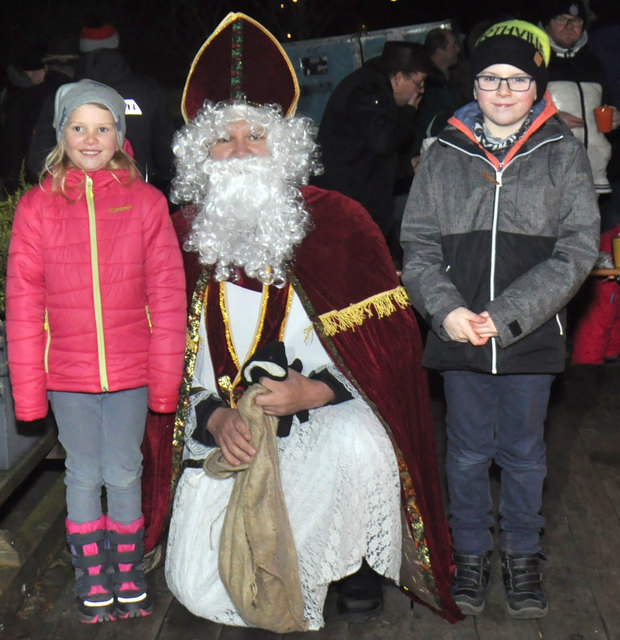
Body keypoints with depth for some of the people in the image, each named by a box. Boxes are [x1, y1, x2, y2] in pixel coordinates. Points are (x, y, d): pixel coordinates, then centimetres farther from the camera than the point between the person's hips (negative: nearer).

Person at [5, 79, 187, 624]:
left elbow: (168, 296, 0)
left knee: (123, 473, 10)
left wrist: (165, 378, -2)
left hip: (131, 369, 0)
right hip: (67, 372, 1)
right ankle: (91, 578, 29)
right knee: (84, 475, 12)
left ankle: (128, 573, 30)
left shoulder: (145, 201, -2)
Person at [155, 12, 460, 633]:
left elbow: (392, 340, -4)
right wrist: (216, 418, -12)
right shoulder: (183, 235, 4)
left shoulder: (338, 221, -4)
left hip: (328, 415, -2)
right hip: (224, 430, 2)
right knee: (197, 584, -13)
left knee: (357, 451, -38)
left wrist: (315, 392, -19)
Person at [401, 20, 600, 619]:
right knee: (467, 452, 12)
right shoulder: (443, 156, 4)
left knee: (523, 452, 13)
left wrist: (505, 317, -15)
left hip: (530, 337, -1)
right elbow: (417, 245, 3)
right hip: (457, 336, 1)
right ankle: (470, 554, 31)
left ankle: (523, 557, 32)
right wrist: (447, 310, -13)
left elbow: (576, 250, -6)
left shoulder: (563, 155, 0)